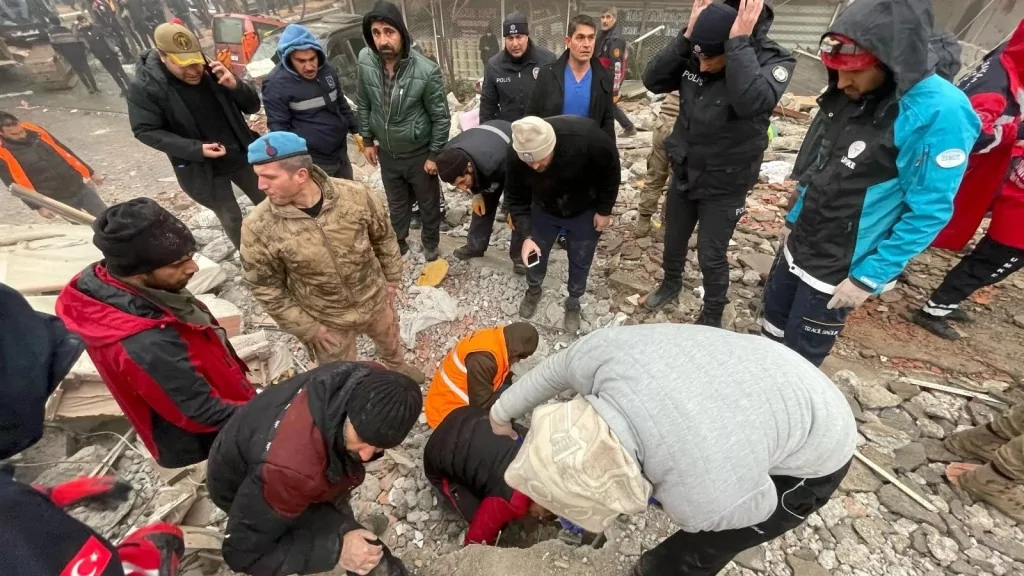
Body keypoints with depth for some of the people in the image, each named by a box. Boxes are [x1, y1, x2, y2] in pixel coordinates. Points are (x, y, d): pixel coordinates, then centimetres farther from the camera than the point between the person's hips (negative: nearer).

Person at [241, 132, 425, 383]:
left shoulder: (357, 195, -23)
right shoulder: (258, 228, -24)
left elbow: (384, 238, -5)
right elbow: (267, 289, -12)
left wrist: (392, 279, 3)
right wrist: (307, 328, -9)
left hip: (375, 301, 2)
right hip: (325, 321, -1)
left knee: (390, 341, 32)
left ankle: (398, 366, 66)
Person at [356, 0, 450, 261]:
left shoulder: (427, 71, -23)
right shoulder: (365, 61, -11)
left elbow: (441, 117, -14)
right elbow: (364, 104, 3)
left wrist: (434, 155, -12)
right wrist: (367, 140, 6)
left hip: (419, 154, -3)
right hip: (387, 154, 4)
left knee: (429, 204, 16)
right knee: (397, 204, 22)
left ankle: (430, 245, 41)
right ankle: (398, 244, 44)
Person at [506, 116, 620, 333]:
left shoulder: (587, 137, -39)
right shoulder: (515, 157, -31)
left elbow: (610, 170, -19)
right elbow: (517, 199, -16)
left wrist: (604, 210, -12)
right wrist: (527, 235, -28)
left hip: (585, 212, -1)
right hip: (544, 210, 2)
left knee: (580, 262, 12)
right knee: (535, 253, 15)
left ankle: (573, 302, 38)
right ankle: (533, 290, 45)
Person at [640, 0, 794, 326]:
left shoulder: (775, 60, -19)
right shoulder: (695, 58, -7)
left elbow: (752, 102, -38)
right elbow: (652, 80, -12)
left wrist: (739, 42, -33)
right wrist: (685, 37, -21)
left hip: (725, 185, -4)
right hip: (684, 174, 5)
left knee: (711, 256, 5)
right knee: (673, 240, 20)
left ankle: (712, 317, 28)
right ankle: (671, 284, 48)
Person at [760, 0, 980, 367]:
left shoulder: (940, 114, -21)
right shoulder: (849, 95, 1)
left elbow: (928, 213, -20)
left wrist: (869, 277, -19)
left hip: (841, 271, -7)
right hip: (799, 247, 7)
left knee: (799, 358, 10)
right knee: (772, 328, 23)